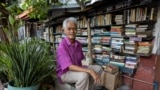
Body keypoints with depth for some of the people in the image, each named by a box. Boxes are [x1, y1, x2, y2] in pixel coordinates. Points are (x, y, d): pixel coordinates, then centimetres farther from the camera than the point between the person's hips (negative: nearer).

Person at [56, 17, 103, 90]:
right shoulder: (62, 46, -23)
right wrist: (90, 71, -34)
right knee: (83, 75, -34)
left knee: (98, 68, 0)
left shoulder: (78, 44, 1)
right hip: (65, 73, -7)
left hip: (77, 68, 8)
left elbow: (80, 61, 10)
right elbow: (70, 67, -29)